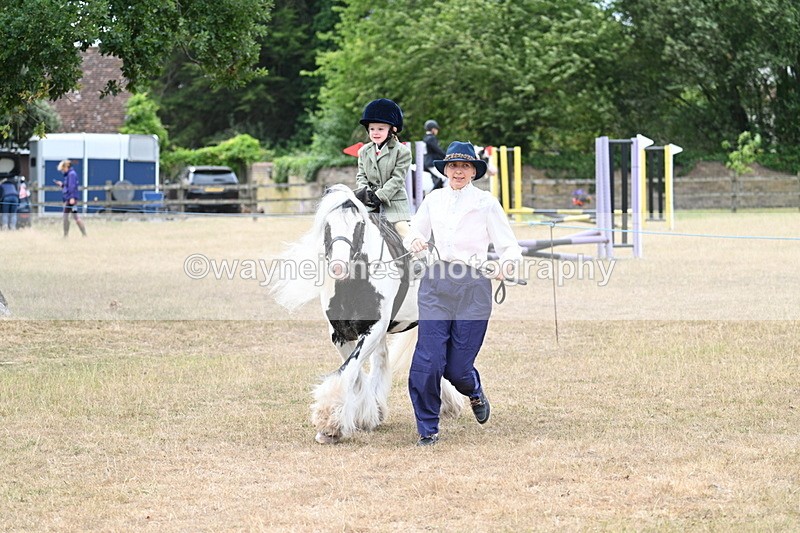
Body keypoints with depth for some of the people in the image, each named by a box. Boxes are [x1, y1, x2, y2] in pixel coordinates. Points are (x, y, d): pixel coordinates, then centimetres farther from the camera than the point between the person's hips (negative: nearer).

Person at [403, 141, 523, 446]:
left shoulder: (485, 202, 0)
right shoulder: (433, 200, 10)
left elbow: (509, 246, -1)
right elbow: (415, 234, 19)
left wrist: (508, 264, -24)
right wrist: (414, 242, -6)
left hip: (473, 287, -2)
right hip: (436, 283, 2)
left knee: (457, 367, -1)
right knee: (428, 360, -10)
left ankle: (474, 391, 38)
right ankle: (427, 429, 6)